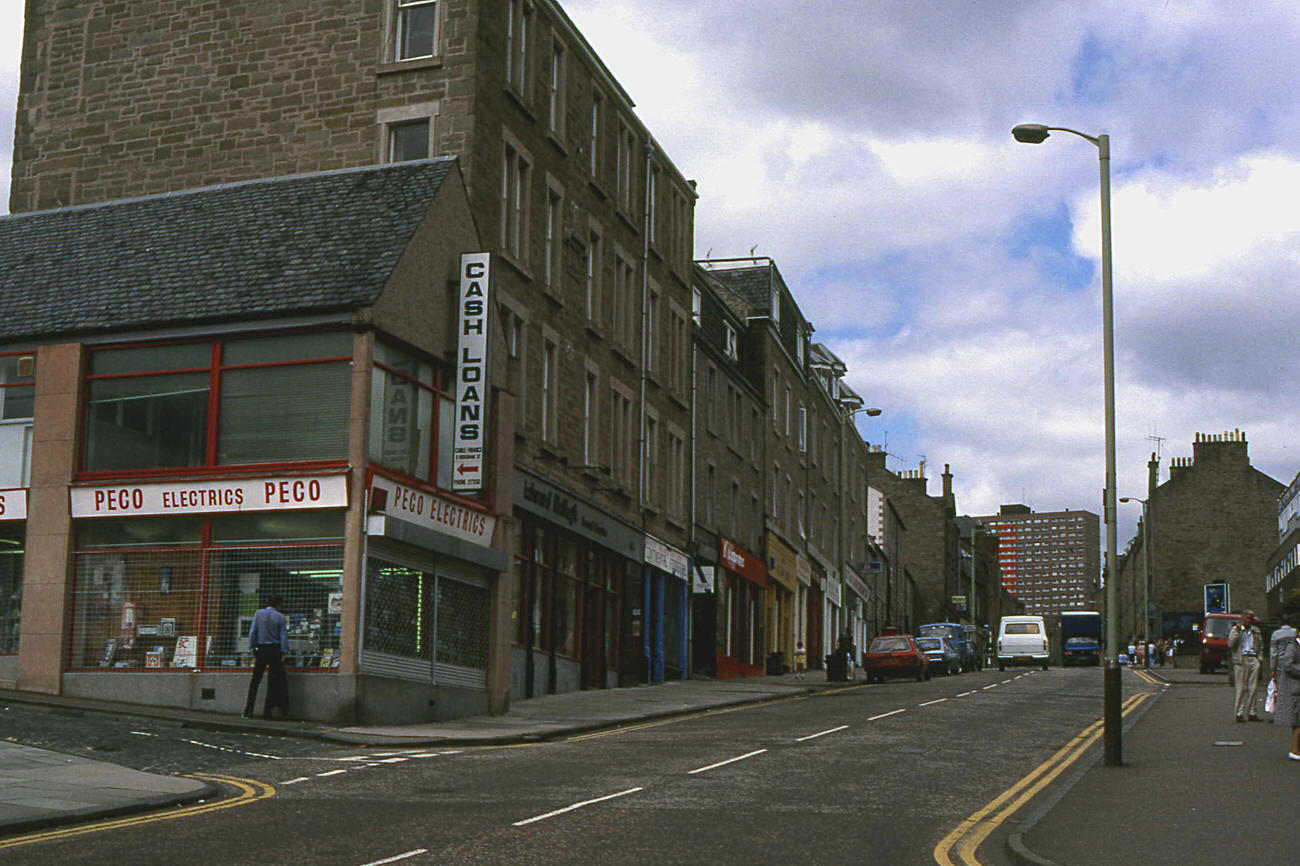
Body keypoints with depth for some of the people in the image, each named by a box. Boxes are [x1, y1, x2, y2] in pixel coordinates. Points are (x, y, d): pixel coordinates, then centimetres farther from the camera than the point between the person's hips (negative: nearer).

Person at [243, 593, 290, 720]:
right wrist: (284, 652, -2)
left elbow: (252, 632, 1)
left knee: (255, 680, 6)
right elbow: (283, 636, -4)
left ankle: (248, 711, 1)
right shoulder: (280, 617, 0)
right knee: (274, 681, 3)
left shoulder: (258, 614, 4)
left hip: (261, 649, 2)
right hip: (275, 649, -2)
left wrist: (252, 650, 4)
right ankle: (267, 712, 0)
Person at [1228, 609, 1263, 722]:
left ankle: (1251, 713, 8)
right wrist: (1237, 631, -13)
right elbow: (1230, 644, -9)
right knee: (1241, 688, -5)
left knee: (1253, 687, 2)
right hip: (1241, 660, -4)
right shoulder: (1235, 629, 4)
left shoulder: (1256, 630, 16)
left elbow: (1260, 645, 24)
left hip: (1253, 660, 4)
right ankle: (1239, 713, -2)